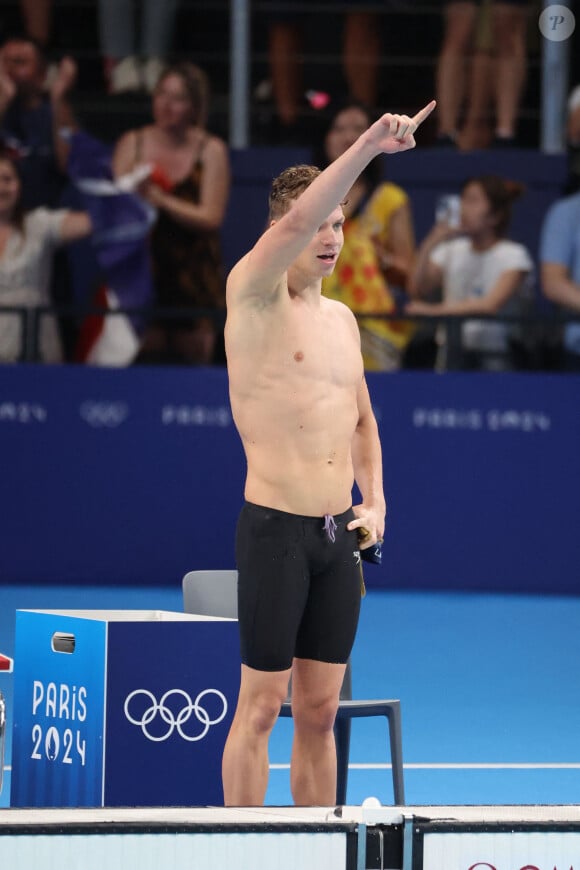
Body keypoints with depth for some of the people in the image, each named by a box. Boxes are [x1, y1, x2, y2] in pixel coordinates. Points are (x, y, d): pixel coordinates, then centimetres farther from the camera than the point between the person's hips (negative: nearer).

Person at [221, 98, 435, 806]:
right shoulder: (253, 295, -5)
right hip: (275, 528, -6)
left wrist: (375, 502, 12)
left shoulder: (341, 318, 16)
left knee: (320, 710, 9)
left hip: (339, 536, 7)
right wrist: (366, 147, -31)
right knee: (261, 705, -4)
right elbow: (293, 224, -24)